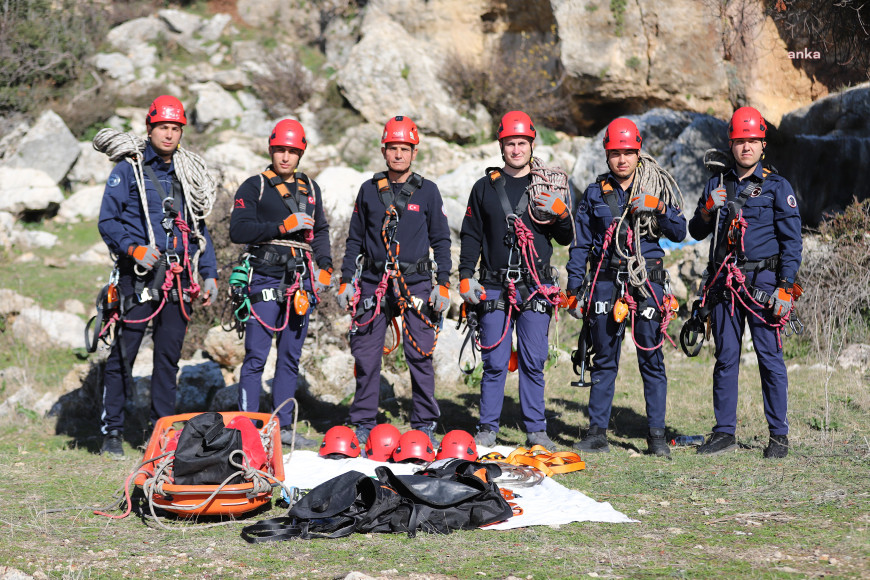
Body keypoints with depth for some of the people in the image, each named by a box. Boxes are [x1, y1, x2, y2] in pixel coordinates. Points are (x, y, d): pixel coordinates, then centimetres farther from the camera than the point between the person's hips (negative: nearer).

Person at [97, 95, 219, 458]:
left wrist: (210, 275, 13)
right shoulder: (128, 170, 1)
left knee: (169, 356, 6)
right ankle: (112, 432, 3)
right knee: (123, 353, -4)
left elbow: (200, 228, 20)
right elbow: (108, 221, -2)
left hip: (179, 279, 4)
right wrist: (134, 249, -18)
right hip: (138, 277, -4)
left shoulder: (189, 174, 15)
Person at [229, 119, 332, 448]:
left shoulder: (310, 189, 18)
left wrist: (325, 267, 11)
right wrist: (283, 226, -14)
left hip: (301, 282, 5)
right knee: (256, 356, -7)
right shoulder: (255, 187, 1)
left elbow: (320, 232, 26)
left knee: (291, 357, 8)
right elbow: (238, 230, -9)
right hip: (266, 280, -5)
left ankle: (283, 425, 13)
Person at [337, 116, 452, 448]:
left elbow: (441, 240, 9)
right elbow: (355, 239, 16)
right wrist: (346, 281, 9)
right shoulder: (369, 191, 10)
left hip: (415, 283, -1)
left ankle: (425, 424, 6)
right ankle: (364, 424, 10)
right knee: (366, 356, 0)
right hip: (373, 283, 2)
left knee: (420, 357, -3)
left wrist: (443, 284, 2)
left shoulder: (427, 192, 6)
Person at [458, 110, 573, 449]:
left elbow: (566, 239, 10)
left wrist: (561, 214, -10)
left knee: (533, 362, 0)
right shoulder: (486, 187, 11)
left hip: (535, 288, 0)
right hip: (494, 288, 0)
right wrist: (466, 277, 3)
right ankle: (487, 429, 7)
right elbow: (471, 235, 13)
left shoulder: (550, 186, 9)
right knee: (495, 362, 0)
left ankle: (536, 430, 7)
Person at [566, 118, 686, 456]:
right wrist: (575, 288, 6)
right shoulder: (595, 194, 10)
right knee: (604, 359, 5)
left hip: (646, 280, -1)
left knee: (651, 358, -2)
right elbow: (581, 244, 12)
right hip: (606, 281, 1)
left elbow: (678, 234, 2)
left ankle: (656, 434, 3)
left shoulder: (655, 189, 7)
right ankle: (597, 432, 10)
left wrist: (660, 210, -16)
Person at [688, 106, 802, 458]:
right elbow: (696, 232, 17)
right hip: (724, 283, 4)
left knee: (770, 358, -4)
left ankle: (779, 435, 2)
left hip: (762, 280, -4)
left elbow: (791, 239, -2)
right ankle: (724, 433, 12)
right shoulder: (717, 185, 15)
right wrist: (708, 211, -4)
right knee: (725, 358, 6)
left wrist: (786, 286, -11)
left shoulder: (777, 187, 3)